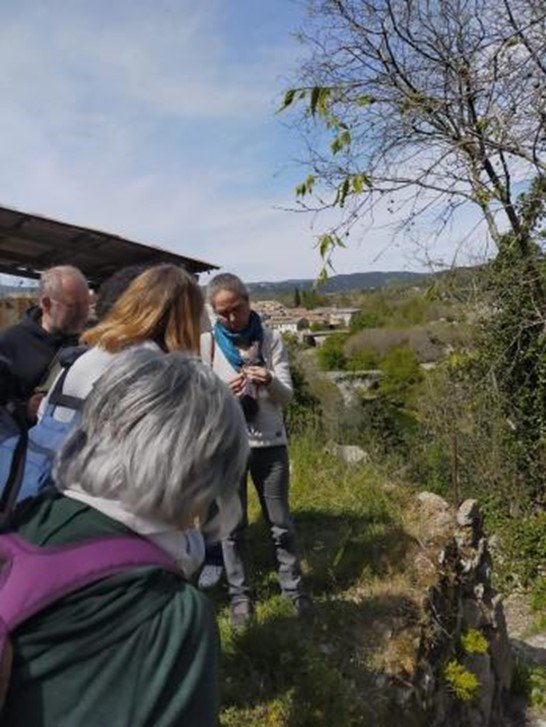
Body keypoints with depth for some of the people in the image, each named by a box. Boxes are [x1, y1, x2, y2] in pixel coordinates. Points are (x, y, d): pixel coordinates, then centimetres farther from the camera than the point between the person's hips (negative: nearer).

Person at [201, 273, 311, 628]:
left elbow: (287, 395, -4)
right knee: (232, 525, 9)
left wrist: (270, 383, -26)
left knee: (281, 523, 10)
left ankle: (294, 587, 28)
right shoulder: (207, 343, -2)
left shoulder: (270, 339, -2)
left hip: (269, 442, 0)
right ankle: (240, 595, 26)